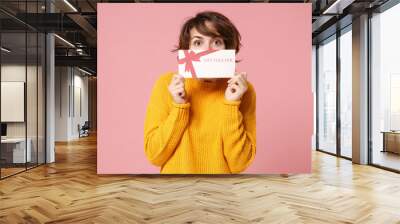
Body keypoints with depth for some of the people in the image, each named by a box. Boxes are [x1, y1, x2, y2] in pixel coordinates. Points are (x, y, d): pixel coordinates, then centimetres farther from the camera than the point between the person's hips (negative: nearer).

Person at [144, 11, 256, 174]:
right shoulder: (167, 84, -9)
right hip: (175, 171, 1)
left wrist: (232, 105, -20)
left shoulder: (243, 90, -9)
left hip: (221, 171, 0)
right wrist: (179, 106, -19)